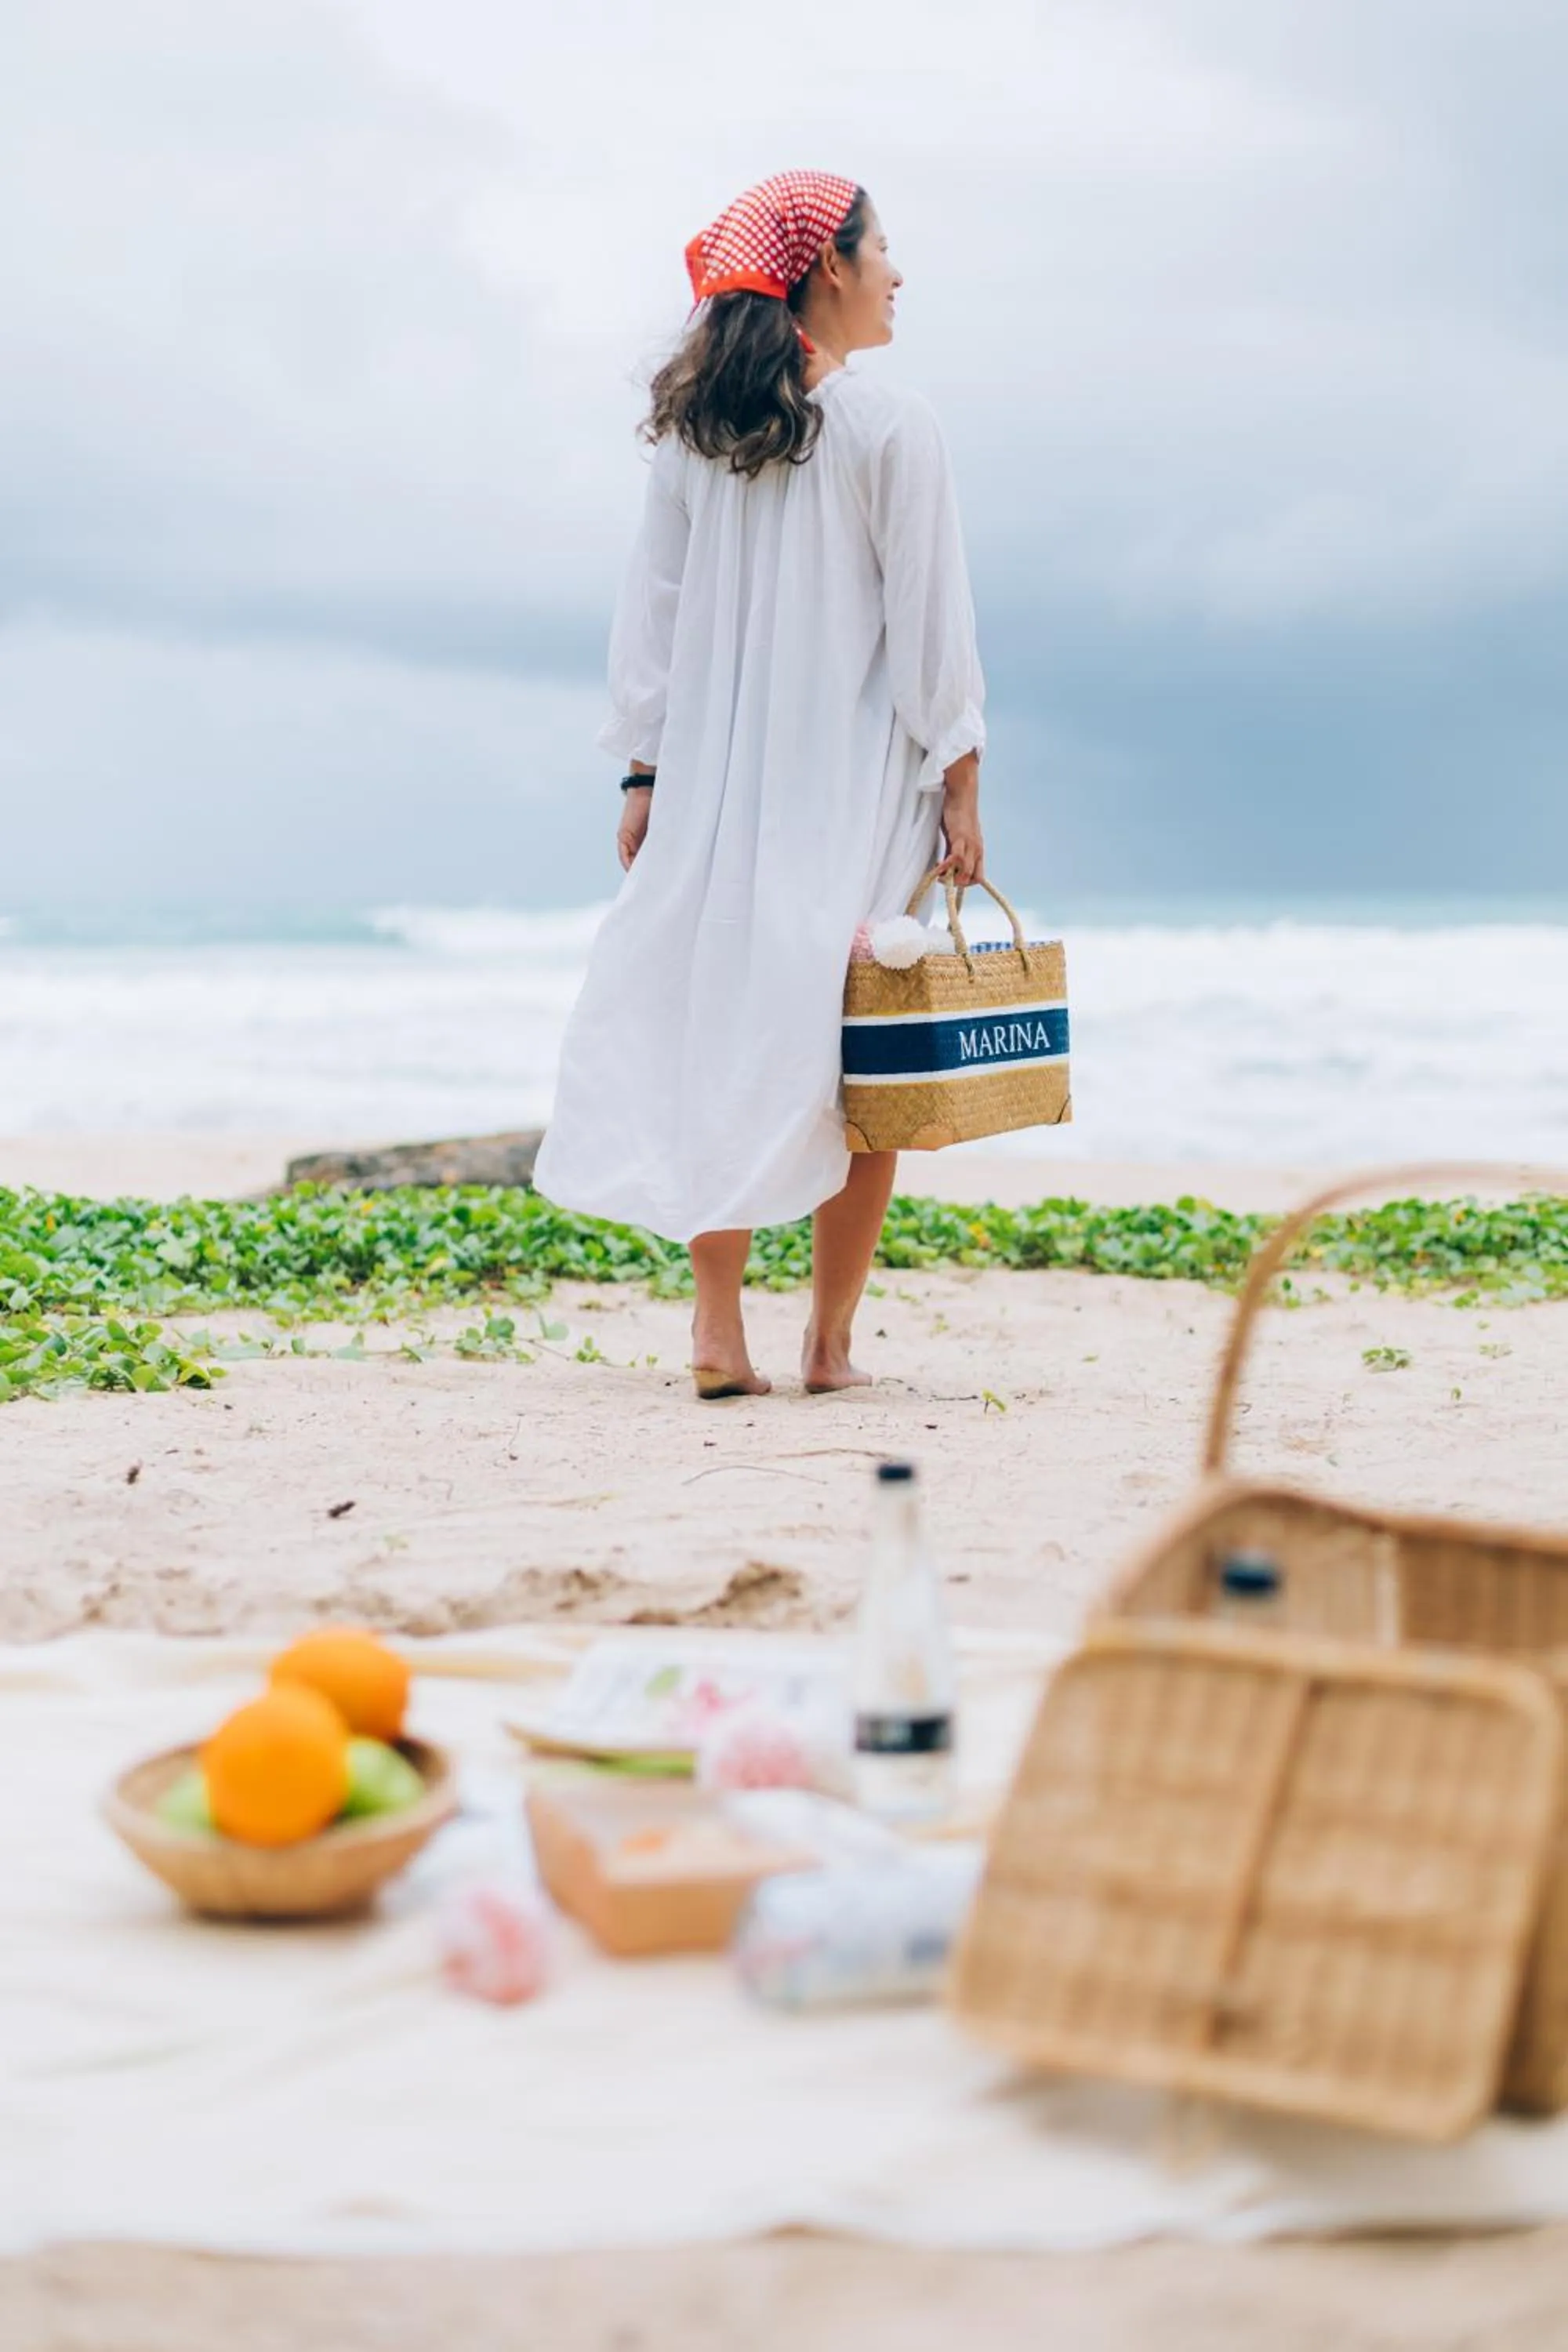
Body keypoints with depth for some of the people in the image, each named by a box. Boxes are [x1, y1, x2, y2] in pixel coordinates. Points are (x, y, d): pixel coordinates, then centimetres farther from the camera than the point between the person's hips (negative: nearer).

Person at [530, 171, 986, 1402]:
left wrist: (645, 772, 11)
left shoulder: (693, 428, 6)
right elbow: (930, 621, -8)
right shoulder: (892, 426, -7)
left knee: (721, 1029, 7)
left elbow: (653, 610, 7)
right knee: (860, 1056, 3)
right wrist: (961, 788, -4)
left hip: (716, 777, 4)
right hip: (860, 777, -4)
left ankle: (720, 1329, 2)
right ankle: (829, 1345, 5)